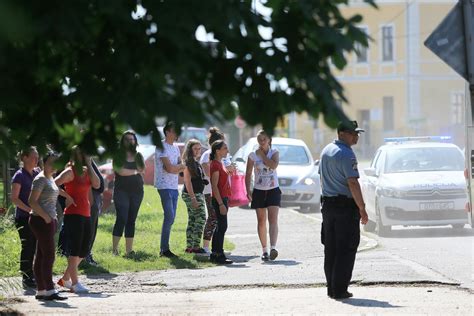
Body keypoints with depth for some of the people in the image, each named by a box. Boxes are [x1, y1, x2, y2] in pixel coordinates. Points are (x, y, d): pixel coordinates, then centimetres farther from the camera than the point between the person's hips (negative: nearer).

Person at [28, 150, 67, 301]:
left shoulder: (50, 179, 15)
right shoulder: (40, 179, -12)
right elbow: (32, 201, -18)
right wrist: (46, 217, -18)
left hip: (49, 220, 9)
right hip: (41, 221, -9)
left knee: (41, 256, 9)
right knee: (49, 255, -10)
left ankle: (41, 291, 11)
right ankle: (50, 291, -11)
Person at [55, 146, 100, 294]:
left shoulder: (86, 171, 14)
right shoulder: (70, 172, -9)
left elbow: (97, 185, -1)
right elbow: (54, 185, -19)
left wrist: (89, 166, -2)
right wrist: (67, 196, -14)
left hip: (85, 215, 8)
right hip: (73, 214, -8)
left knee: (84, 250, 12)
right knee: (75, 249, -8)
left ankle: (65, 279, 23)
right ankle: (75, 284, -7)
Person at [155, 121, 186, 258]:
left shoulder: (176, 147, 17)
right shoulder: (162, 147, -9)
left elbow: (182, 167, 10)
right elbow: (170, 168, -18)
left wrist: (175, 167, -10)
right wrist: (180, 166, 1)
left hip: (174, 186, 8)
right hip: (164, 186, -8)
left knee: (171, 217, 7)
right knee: (169, 216, -13)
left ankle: (164, 248, 12)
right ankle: (164, 249, -9)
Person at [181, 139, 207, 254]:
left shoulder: (196, 163, 17)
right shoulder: (188, 163, -11)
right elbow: (187, 181, -16)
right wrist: (193, 198, -21)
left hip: (198, 194, 10)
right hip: (191, 194, -10)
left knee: (192, 221, 9)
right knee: (201, 219, -12)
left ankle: (189, 247, 11)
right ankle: (196, 247, -13)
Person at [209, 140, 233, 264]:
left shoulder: (219, 164, 16)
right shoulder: (215, 164, -14)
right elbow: (214, 186, -19)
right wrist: (221, 204, -22)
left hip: (223, 198, 10)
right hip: (219, 199, -10)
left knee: (220, 227, 11)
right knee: (222, 226, -10)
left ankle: (215, 254, 15)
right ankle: (219, 255, -9)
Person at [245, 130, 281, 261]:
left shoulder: (274, 153, 2)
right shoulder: (253, 155, 2)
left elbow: (273, 165, -19)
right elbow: (248, 174, 3)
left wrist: (262, 155, -12)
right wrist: (248, 191, -5)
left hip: (273, 190, -1)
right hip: (259, 191, 1)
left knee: (273, 220, -15)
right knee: (261, 221, 5)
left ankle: (273, 247, -27)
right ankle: (264, 249, 13)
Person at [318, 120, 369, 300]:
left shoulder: (326, 151, 11)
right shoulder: (346, 154, -17)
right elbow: (353, 184, -21)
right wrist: (362, 209, -17)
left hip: (327, 204, 8)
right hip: (346, 205, -8)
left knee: (330, 249, 12)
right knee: (345, 250, -2)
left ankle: (331, 288, 15)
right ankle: (339, 290, -3)